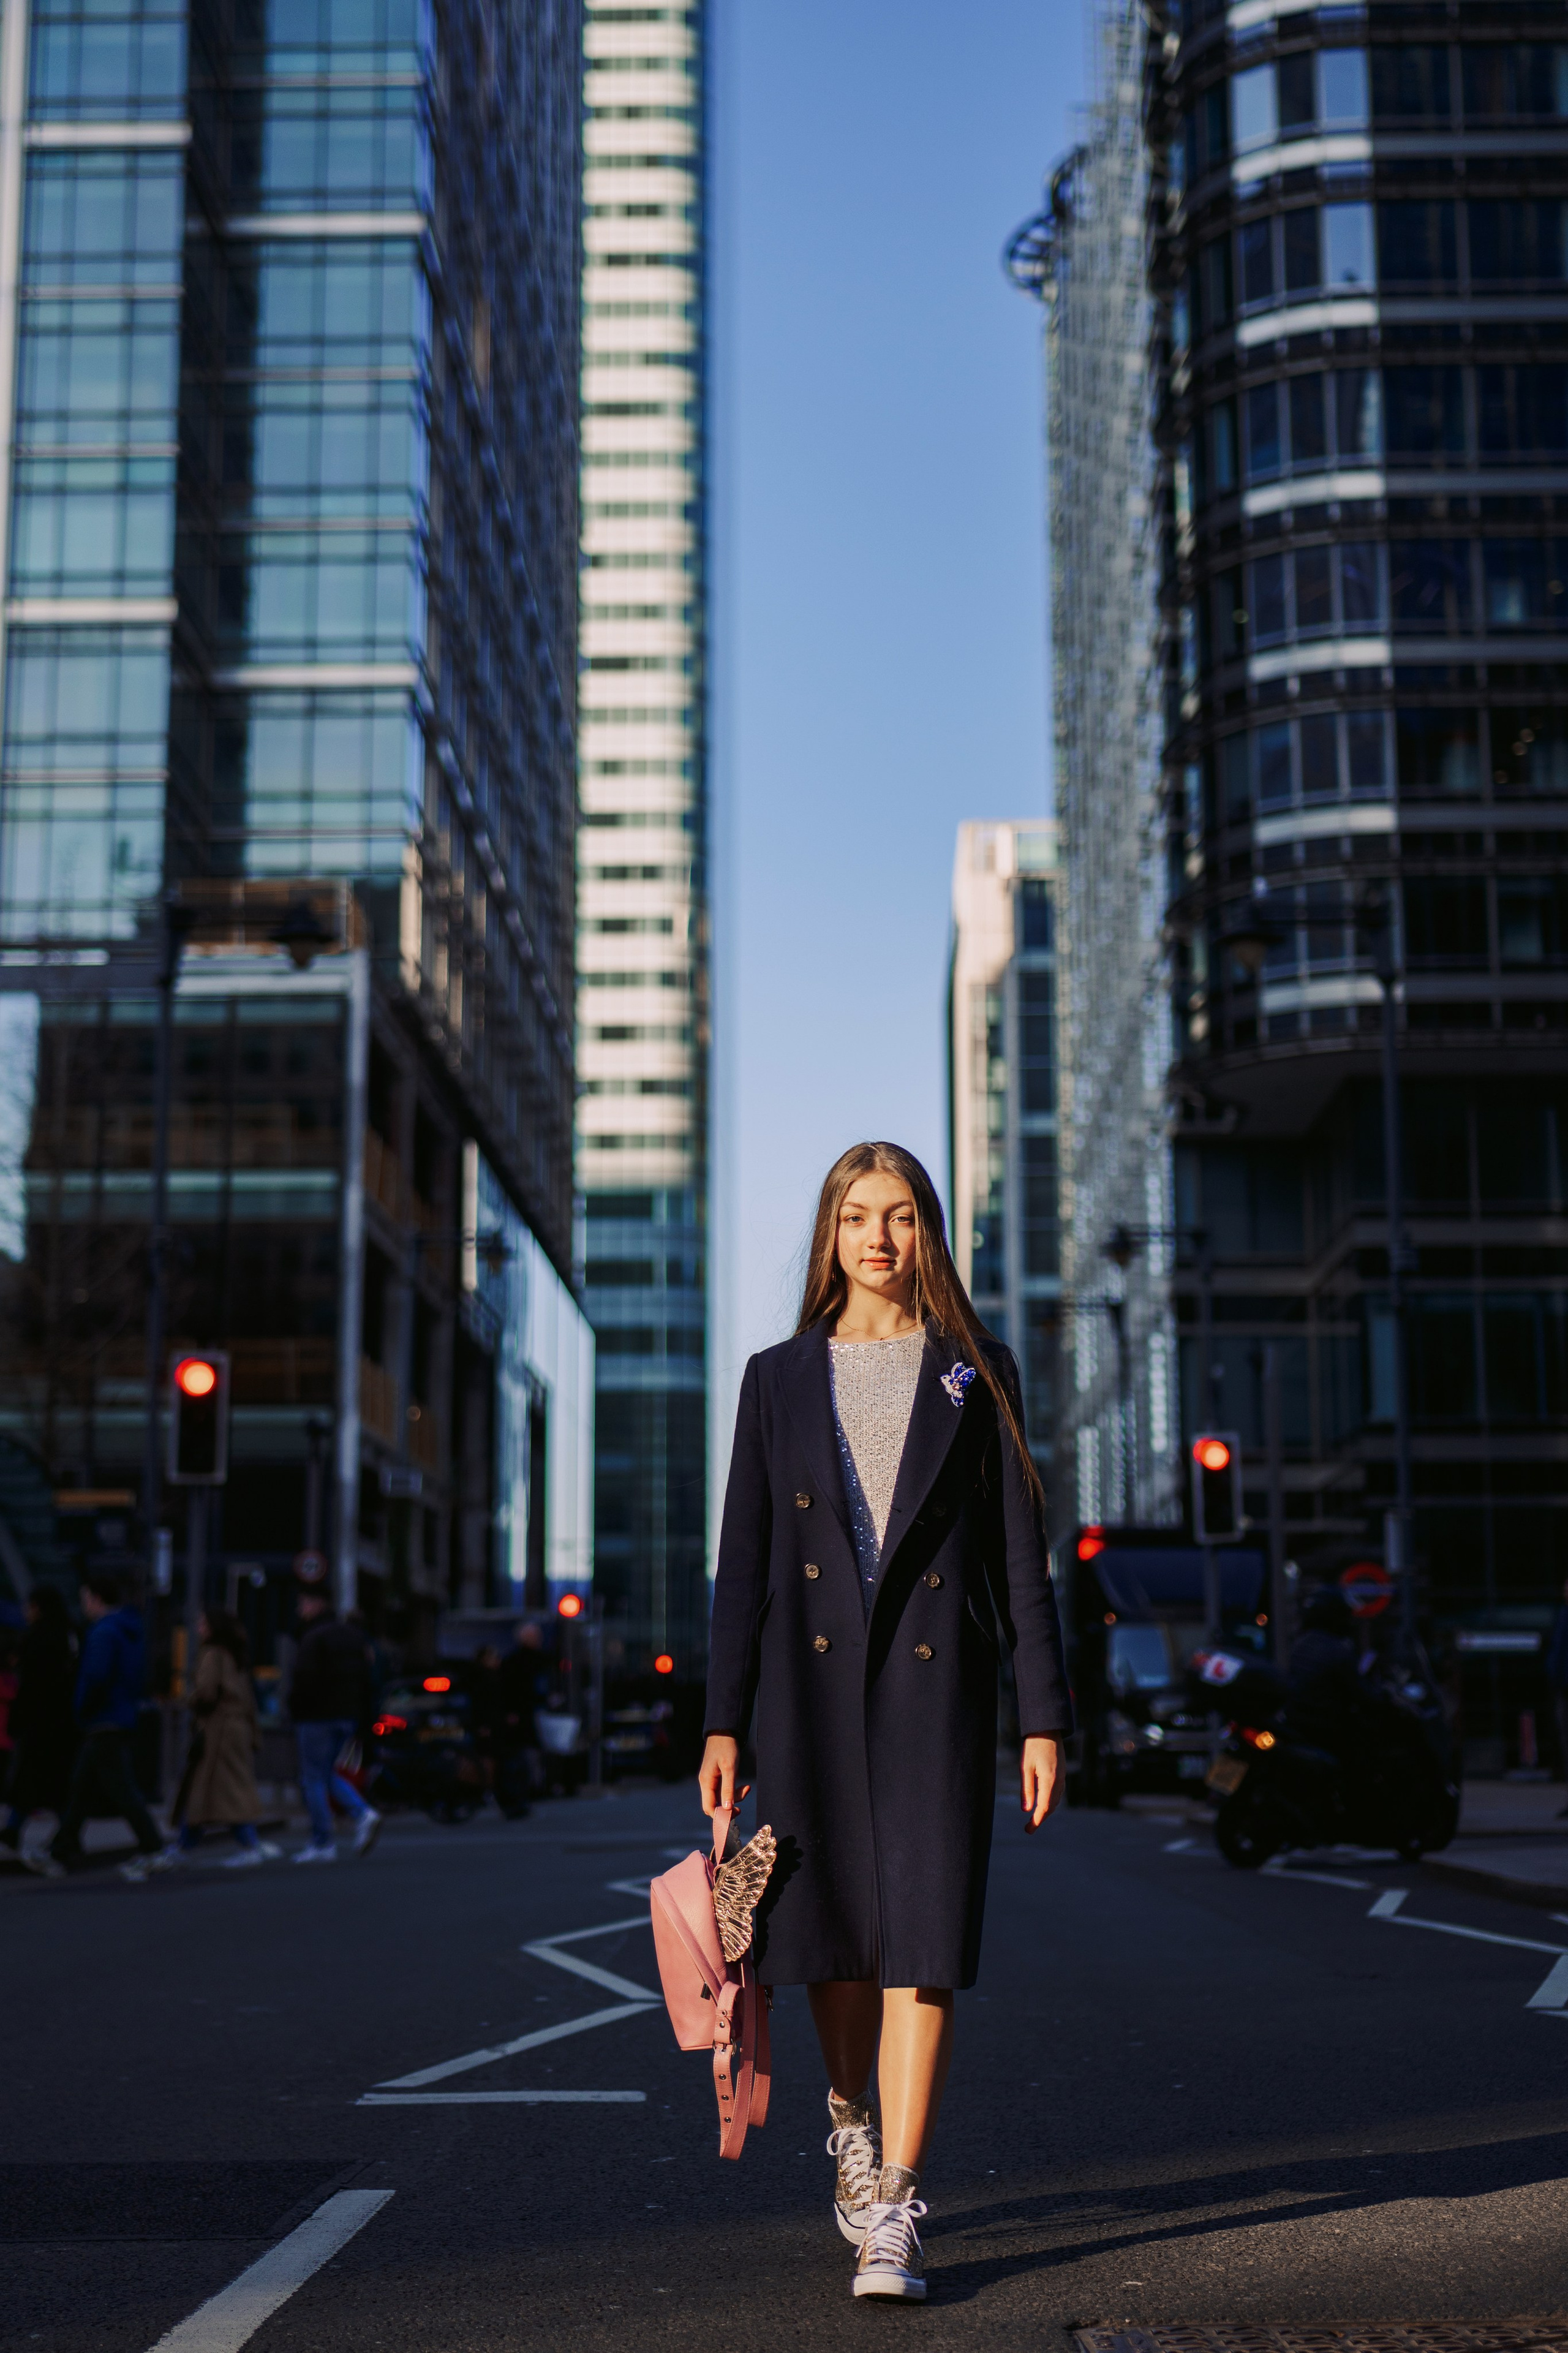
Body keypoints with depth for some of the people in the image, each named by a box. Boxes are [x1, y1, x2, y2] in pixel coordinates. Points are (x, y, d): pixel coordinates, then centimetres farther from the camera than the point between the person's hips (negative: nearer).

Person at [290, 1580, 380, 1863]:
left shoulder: (313, 1638, -13)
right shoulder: (353, 1636, 14)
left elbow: (305, 1680, -19)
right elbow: (366, 1677, 15)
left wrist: (295, 1710, -4)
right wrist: (360, 1710, 15)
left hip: (318, 1717, -8)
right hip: (349, 1717, 8)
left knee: (313, 1779, 0)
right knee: (327, 1773, 19)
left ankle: (323, 1844, -1)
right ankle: (363, 1814, -1)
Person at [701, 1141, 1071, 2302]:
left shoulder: (976, 1373, 5)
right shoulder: (780, 1378, 8)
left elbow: (1021, 1552, 3)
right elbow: (744, 1558, 8)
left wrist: (1045, 1717, -2)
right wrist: (724, 1724, 4)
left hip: (936, 1680, -2)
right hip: (812, 1678, 2)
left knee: (925, 1937, -9)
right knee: (835, 1926, 10)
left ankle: (893, 2214, -7)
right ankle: (852, 2121, 37)